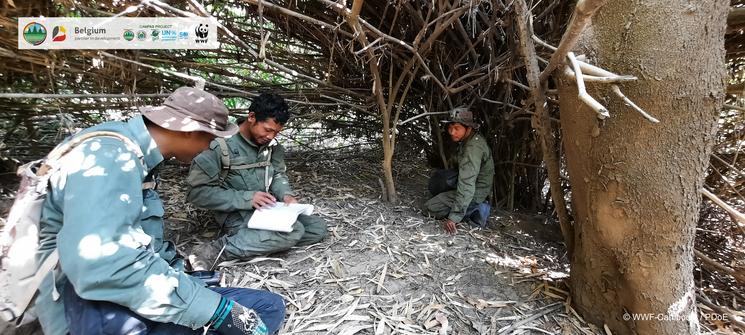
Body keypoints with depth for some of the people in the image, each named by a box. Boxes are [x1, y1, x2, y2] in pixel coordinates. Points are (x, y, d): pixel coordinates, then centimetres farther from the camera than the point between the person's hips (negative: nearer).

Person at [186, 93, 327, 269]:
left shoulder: (271, 145, 1)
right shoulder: (221, 144, -17)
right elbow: (198, 192, -18)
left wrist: (286, 194, -12)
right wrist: (246, 198, -26)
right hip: (236, 213, -7)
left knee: (318, 227, -3)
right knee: (292, 231, -29)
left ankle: (257, 241, -12)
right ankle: (217, 250, -22)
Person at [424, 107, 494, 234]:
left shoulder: (473, 148, -30)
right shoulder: (473, 139, 0)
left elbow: (466, 186, -35)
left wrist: (454, 218, -35)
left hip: (475, 193, -9)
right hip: (472, 182, 9)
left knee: (430, 208, -9)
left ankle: (474, 211, -5)